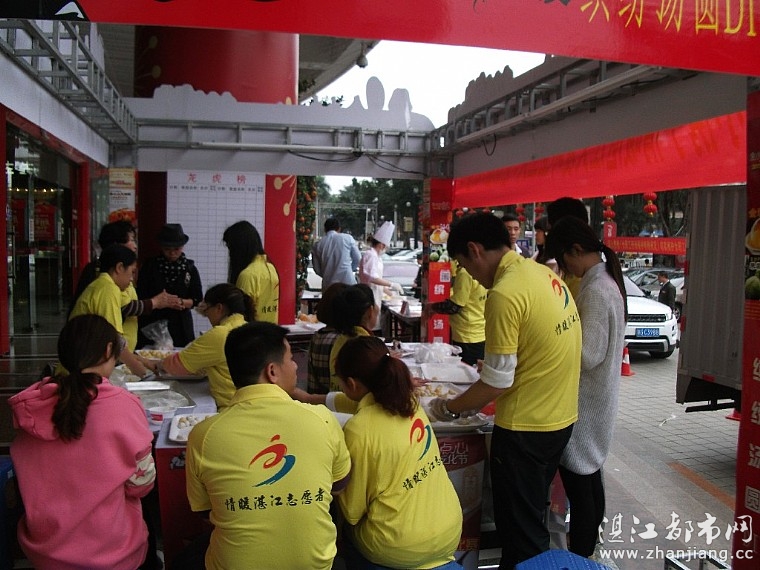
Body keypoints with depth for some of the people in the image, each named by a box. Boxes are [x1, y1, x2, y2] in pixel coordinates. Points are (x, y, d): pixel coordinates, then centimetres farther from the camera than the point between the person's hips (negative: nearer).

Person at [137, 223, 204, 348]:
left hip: (180, 325, 1)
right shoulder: (150, 266, 4)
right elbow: (141, 296, 2)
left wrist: (182, 302, -14)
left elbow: (198, 299, 5)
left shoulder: (190, 268, 6)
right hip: (152, 324, -1)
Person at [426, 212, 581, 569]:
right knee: (532, 517, 25)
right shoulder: (544, 274, 4)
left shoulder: (505, 293, -22)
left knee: (519, 528, 9)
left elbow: (498, 382, -19)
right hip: (560, 418, 9)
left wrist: (450, 409, -3)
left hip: (525, 427, -9)